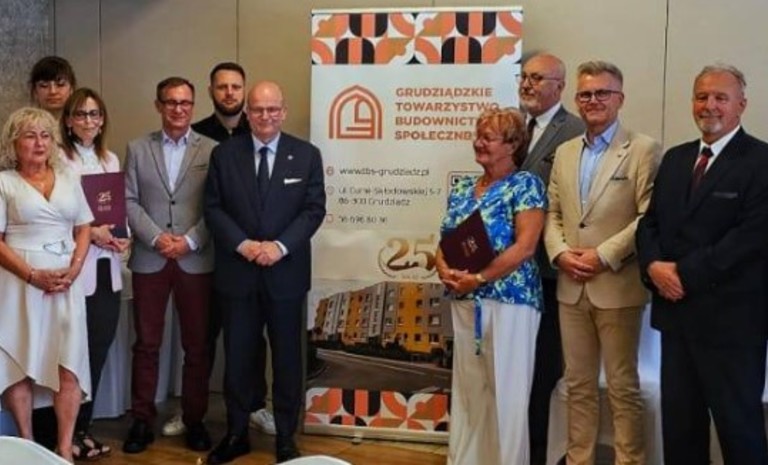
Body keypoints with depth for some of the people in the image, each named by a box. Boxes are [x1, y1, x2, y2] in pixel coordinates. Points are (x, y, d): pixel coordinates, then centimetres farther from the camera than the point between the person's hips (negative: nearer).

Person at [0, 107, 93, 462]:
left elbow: (84, 229, 12)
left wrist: (74, 270, -5)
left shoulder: (69, 179, 12)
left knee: (70, 364, -2)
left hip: (66, 280, 3)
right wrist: (33, 275, -15)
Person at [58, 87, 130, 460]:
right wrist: (89, 233, -17)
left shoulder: (111, 160, 15)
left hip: (107, 267, 6)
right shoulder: (58, 159, -6)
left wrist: (121, 236, -2)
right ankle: (69, 432, 12)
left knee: (99, 348, 9)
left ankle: (83, 427, 23)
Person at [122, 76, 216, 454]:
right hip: (149, 259, 1)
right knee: (146, 344, 6)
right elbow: (129, 201, 2)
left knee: (197, 346, 6)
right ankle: (142, 420, 17)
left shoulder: (211, 150, 3)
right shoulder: (137, 149, 8)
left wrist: (189, 241, -12)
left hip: (196, 261, -1)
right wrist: (156, 238, -11)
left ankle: (194, 420, 18)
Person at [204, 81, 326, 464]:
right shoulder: (224, 154, 4)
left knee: (287, 358, 8)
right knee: (237, 357, 9)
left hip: (286, 273, 0)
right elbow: (213, 208, 1)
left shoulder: (307, 155, 2)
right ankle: (236, 434, 25)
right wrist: (242, 244, -14)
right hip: (237, 272, 1)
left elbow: (314, 210, -3)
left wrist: (280, 246, -15)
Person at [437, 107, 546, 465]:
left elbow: (525, 247, -14)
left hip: (509, 299, -6)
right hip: (464, 301, 6)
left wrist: (479, 278, -17)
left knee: (506, 392, 0)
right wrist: (445, 271, -6)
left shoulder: (526, 184, -5)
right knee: (467, 390, 12)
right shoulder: (462, 189, 14)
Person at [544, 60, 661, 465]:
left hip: (617, 286, -5)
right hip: (571, 287, 5)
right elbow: (552, 213, 13)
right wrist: (560, 252, -5)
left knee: (623, 386, 5)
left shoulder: (643, 150, -4)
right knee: (578, 384, 13)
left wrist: (604, 255, -16)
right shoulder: (564, 152, 14)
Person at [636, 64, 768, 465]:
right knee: (678, 419, 15)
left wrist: (686, 273, -18)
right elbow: (650, 222, 11)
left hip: (730, 316, -6)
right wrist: (654, 266, -9)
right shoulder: (675, 158, 13)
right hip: (676, 310, 6)